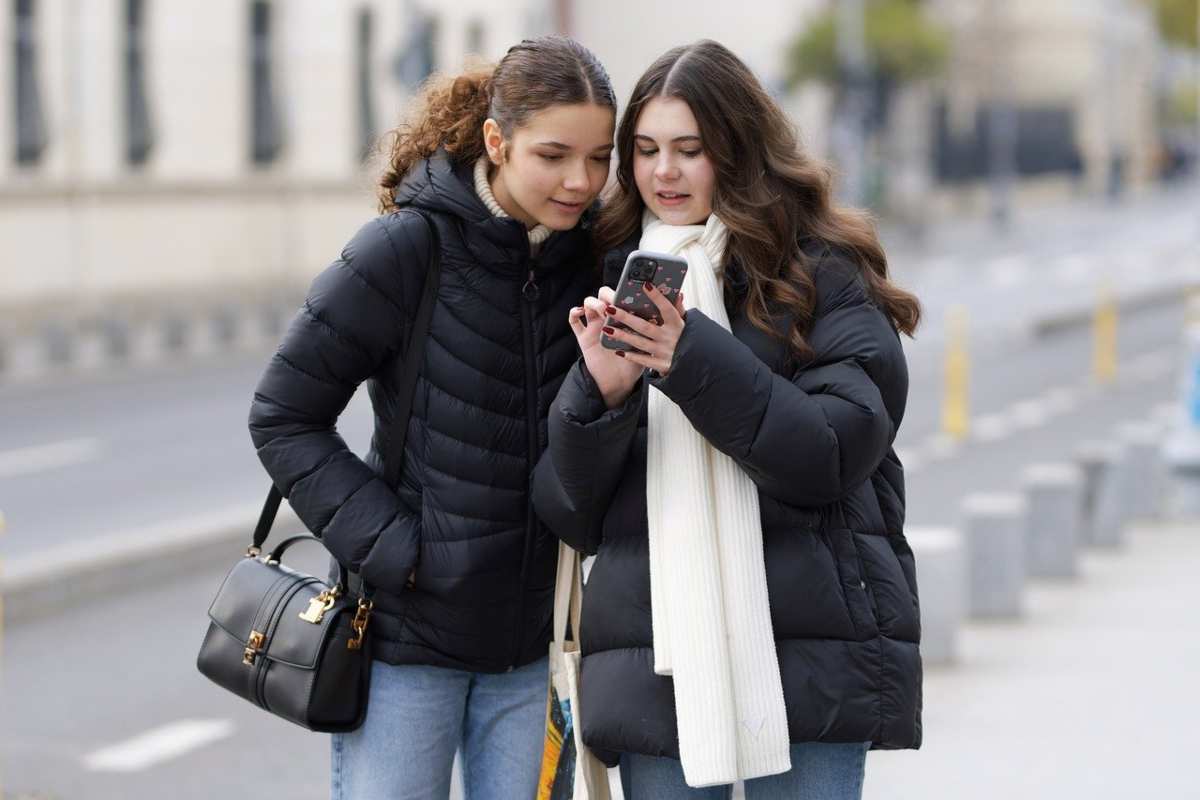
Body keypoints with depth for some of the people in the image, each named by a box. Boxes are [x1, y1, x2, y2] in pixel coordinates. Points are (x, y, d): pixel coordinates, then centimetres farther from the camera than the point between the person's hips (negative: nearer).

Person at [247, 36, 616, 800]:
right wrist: (388, 547, -13)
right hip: (408, 630, -4)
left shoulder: (594, 258, 1)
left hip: (535, 636, 4)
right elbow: (284, 417, -7)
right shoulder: (408, 249, -12)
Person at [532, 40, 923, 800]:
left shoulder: (823, 275, 4)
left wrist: (694, 360, -17)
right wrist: (601, 392, -11)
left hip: (809, 650, -3)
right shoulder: (611, 283, 13)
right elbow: (570, 513, 9)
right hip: (654, 658, 3)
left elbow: (838, 454, -8)